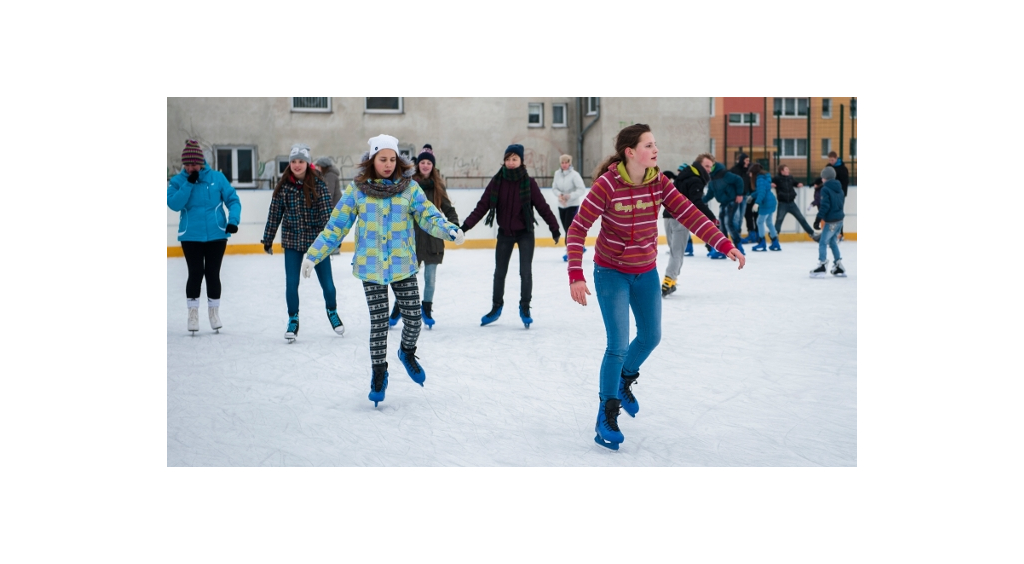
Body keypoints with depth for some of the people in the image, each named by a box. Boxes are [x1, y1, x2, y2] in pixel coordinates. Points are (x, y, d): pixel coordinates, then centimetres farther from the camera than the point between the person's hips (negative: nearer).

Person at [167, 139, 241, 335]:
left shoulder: (217, 177, -1)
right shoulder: (177, 181, 0)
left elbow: (233, 200, 0)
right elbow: (174, 204, -14)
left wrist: (233, 220, -15)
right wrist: (189, 183, -19)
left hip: (216, 235, 0)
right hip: (191, 236, 0)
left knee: (213, 274, 7)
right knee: (195, 273, -2)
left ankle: (214, 312, 24)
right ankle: (193, 313, 14)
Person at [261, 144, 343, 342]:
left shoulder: (317, 184, -8)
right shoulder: (283, 186, -2)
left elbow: (327, 211, -11)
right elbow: (274, 214, 3)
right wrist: (268, 239, 8)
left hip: (317, 239, -1)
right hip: (292, 241, 1)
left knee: (327, 282, 6)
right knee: (291, 284, 2)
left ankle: (332, 311, 35)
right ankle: (293, 319, 23)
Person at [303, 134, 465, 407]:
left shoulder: (409, 187, -1)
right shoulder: (357, 189, -2)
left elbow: (428, 216, -9)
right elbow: (336, 225, 1)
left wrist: (450, 230, -29)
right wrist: (313, 255, -3)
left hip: (403, 265, 1)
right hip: (371, 267, -1)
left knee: (413, 317, 4)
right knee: (379, 322, 2)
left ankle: (407, 353, 36)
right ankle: (379, 372, 21)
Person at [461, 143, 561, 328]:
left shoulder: (528, 182, -10)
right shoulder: (497, 181, -7)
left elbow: (542, 206, -8)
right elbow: (482, 206, -8)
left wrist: (554, 227, -11)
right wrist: (466, 225, -15)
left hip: (525, 233, -2)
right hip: (505, 233, 2)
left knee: (525, 272, -3)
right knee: (499, 272, 12)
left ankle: (525, 308, 14)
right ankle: (496, 307, 29)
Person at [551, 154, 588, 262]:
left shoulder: (574, 175, -14)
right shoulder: (557, 173, 1)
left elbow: (582, 189, -17)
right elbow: (554, 188, 5)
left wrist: (570, 196, -27)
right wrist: (559, 195, -16)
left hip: (572, 205, -6)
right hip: (561, 205, 6)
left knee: (569, 228, -11)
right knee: (567, 228, 10)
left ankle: (569, 251, -2)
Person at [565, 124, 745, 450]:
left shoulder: (659, 182, -10)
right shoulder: (607, 185, -24)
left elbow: (689, 215, -14)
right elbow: (577, 230, -22)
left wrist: (724, 245, -23)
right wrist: (576, 276, -29)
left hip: (646, 272, 6)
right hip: (611, 273, -5)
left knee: (651, 336, 16)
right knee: (618, 345, -8)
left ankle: (625, 380, 45)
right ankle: (606, 414, 11)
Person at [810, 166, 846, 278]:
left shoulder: (825, 189, -13)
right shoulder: (839, 188, 12)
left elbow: (825, 205, -19)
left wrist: (819, 217, -15)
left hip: (831, 221, -9)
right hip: (840, 219, 9)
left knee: (823, 243, -4)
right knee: (832, 241, 19)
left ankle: (822, 266, -7)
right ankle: (839, 267, 21)